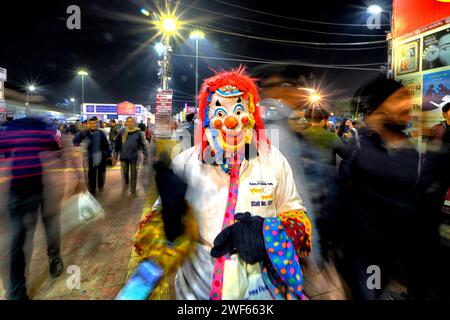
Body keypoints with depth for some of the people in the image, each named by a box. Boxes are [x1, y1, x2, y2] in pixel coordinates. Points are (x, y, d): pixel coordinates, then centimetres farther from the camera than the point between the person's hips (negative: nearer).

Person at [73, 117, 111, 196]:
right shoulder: (85, 133, -3)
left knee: (101, 172, 17)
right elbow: (76, 140, -14)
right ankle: (92, 190, 20)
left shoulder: (101, 133, -3)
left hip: (101, 157, 1)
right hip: (91, 157, -1)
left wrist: (108, 154, -1)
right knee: (91, 174, 5)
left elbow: (106, 144, 0)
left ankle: (100, 186, 40)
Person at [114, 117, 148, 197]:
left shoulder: (138, 133, -5)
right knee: (124, 172, 15)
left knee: (134, 174, 5)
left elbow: (143, 145, -3)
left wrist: (145, 156, -6)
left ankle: (133, 190, 17)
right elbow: (118, 144, 6)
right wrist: (115, 154, 5)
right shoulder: (122, 132, 0)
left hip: (134, 157, -2)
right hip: (124, 156, 2)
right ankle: (126, 184, 41)